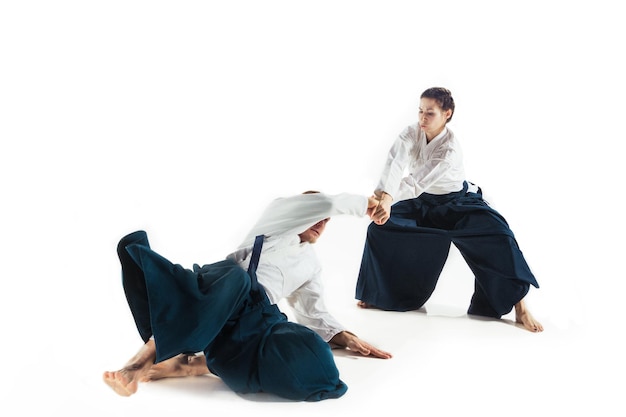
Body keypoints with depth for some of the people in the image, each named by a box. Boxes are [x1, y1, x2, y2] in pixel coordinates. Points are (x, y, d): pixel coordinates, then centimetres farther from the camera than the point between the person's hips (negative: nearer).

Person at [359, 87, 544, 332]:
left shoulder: (450, 149, -29)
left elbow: (418, 181, -42)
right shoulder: (411, 135, -17)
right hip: (421, 203, 4)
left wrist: (388, 199, -58)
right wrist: (383, 196, -56)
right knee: (379, 227, -12)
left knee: (498, 236, -24)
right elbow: (395, 166, -36)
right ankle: (380, 293, 10)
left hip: (456, 203, -4)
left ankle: (519, 306, -12)